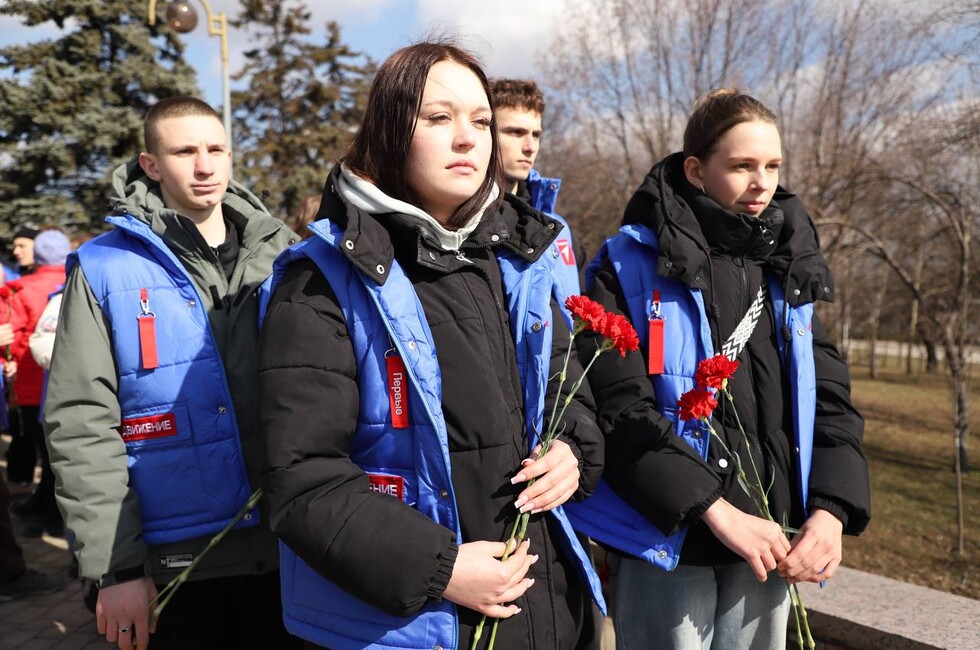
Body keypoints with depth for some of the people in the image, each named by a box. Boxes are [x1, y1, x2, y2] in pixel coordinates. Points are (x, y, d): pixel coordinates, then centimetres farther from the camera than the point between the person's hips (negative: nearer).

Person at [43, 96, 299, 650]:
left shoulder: (280, 258, 3)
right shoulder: (105, 269, -5)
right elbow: (81, 426, -7)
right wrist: (115, 567, -10)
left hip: (283, 548, 3)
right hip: (172, 561, -2)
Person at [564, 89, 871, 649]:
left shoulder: (789, 270, 9)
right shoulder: (631, 267, -8)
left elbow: (831, 400, 7)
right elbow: (619, 409, -15)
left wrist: (831, 510, -7)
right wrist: (717, 510, -18)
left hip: (768, 547, 5)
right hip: (668, 544, -5)